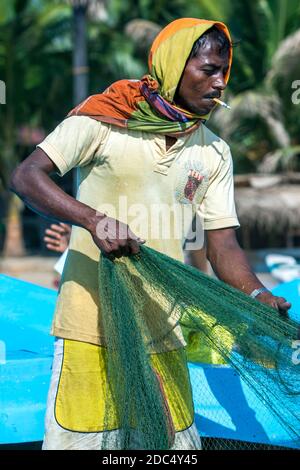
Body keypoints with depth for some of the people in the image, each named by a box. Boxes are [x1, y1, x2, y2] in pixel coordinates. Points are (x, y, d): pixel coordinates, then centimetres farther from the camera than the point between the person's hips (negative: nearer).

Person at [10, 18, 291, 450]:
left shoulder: (214, 153, 8)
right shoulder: (104, 120, -5)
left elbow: (222, 245, 6)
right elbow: (26, 176, -13)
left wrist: (257, 295, -15)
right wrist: (94, 220, -28)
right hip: (92, 325, -4)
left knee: (176, 442, 8)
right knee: (79, 438, -3)